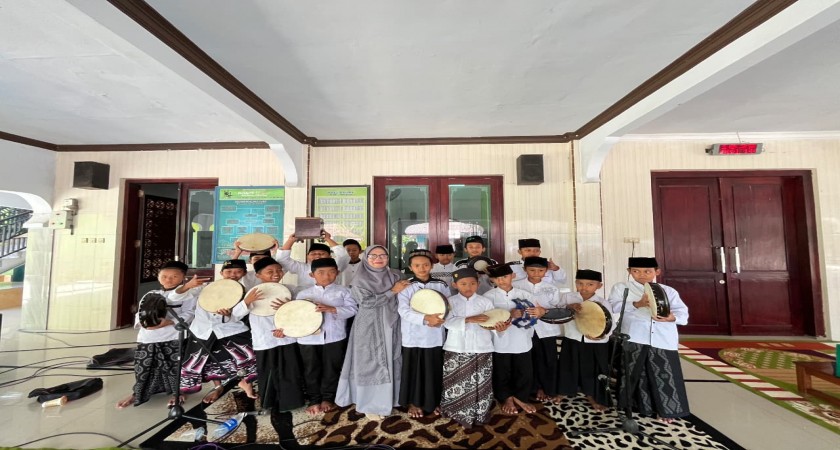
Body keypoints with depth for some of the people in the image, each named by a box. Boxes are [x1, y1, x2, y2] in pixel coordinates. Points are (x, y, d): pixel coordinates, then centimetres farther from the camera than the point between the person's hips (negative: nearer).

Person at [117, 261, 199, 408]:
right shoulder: (150, 295, 16)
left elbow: (188, 315, -10)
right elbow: (140, 313, 12)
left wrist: (168, 322, -23)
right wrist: (143, 323, -10)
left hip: (174, 338, -5)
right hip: (148, 338, 5)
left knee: (174, 367, 2)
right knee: (143, 366, 12)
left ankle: (177, 393, 22)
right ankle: (137, 393, 36)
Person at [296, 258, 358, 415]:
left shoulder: (343, 291, -2)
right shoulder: (303, 294, 4)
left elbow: (353, 309, -10)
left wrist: (332, 309, -21)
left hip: (334, 337, -1)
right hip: (308, 338, 1)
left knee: (331, 369, 13)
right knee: (311, 371, 13)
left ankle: (327, 398, 34)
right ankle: (314, 400, 32)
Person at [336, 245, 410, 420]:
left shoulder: (395, 276, 4)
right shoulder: (360, 279, -7)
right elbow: (366, 302, -19)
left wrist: (403, 288, -11)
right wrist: (392, 291, -18)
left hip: (391, 326, 4)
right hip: (369, 328, -4)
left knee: (391, 362, 11)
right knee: (371, 364, 4)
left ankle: (387, 398, 31)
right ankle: (371, 404, 21)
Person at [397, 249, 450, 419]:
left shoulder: (441, 285, 1)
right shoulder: (405, 286, -5)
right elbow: (404, 311, -16)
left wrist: (440, 319, -21)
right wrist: (426, 318, -29)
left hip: (435, 337, 2)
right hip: (413, 337, -1)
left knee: (434, 370, 12)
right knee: (413, 370, 10)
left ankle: (433, 402, 35)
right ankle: (413, 403, 32)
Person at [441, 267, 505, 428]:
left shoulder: (486, 301, 2)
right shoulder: (450, 301, -1)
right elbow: (448, 322, -14)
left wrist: (499, 327, -25)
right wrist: (470, 319, -25)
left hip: (481, 350, 1)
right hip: (456, 350, 0)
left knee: (480, 384, 8)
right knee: (457, 385, 7)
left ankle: (479, 415, 28)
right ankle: (459, 414, 28)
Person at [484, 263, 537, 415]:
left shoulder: (524, 294, 2)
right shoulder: (489, 296, -8)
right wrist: (509, 315, -27)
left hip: (522, 342, 3)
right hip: (500, 343, -2)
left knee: (525, 373, 14)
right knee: (502, 374, 12)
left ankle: (520, 397, 39)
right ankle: (506, 399, 37)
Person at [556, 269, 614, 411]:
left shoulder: (603, 303, -6)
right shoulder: (567, 297, -4)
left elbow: (610, 324, -11)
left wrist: (602, 334, -30)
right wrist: (569, 307, -29)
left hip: (596, 344, -1)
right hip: (572, 341, 1)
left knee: (593, 370, 12)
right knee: (568, 367, 14)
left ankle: (591, 396, 37)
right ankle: (563, 392, 36)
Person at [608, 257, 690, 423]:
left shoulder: (668, 291, 12)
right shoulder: (621, 287, 6)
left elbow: (682, 312, 4)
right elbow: (614, 306, -8)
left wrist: (672, 317, -19)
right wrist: (637, 304, -20)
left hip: (663, 340, 2)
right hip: (634, 339, -1)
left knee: (665, 375, 6)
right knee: (637, 373, 7)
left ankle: (665, 409, 25)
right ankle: (643, 406, 25)